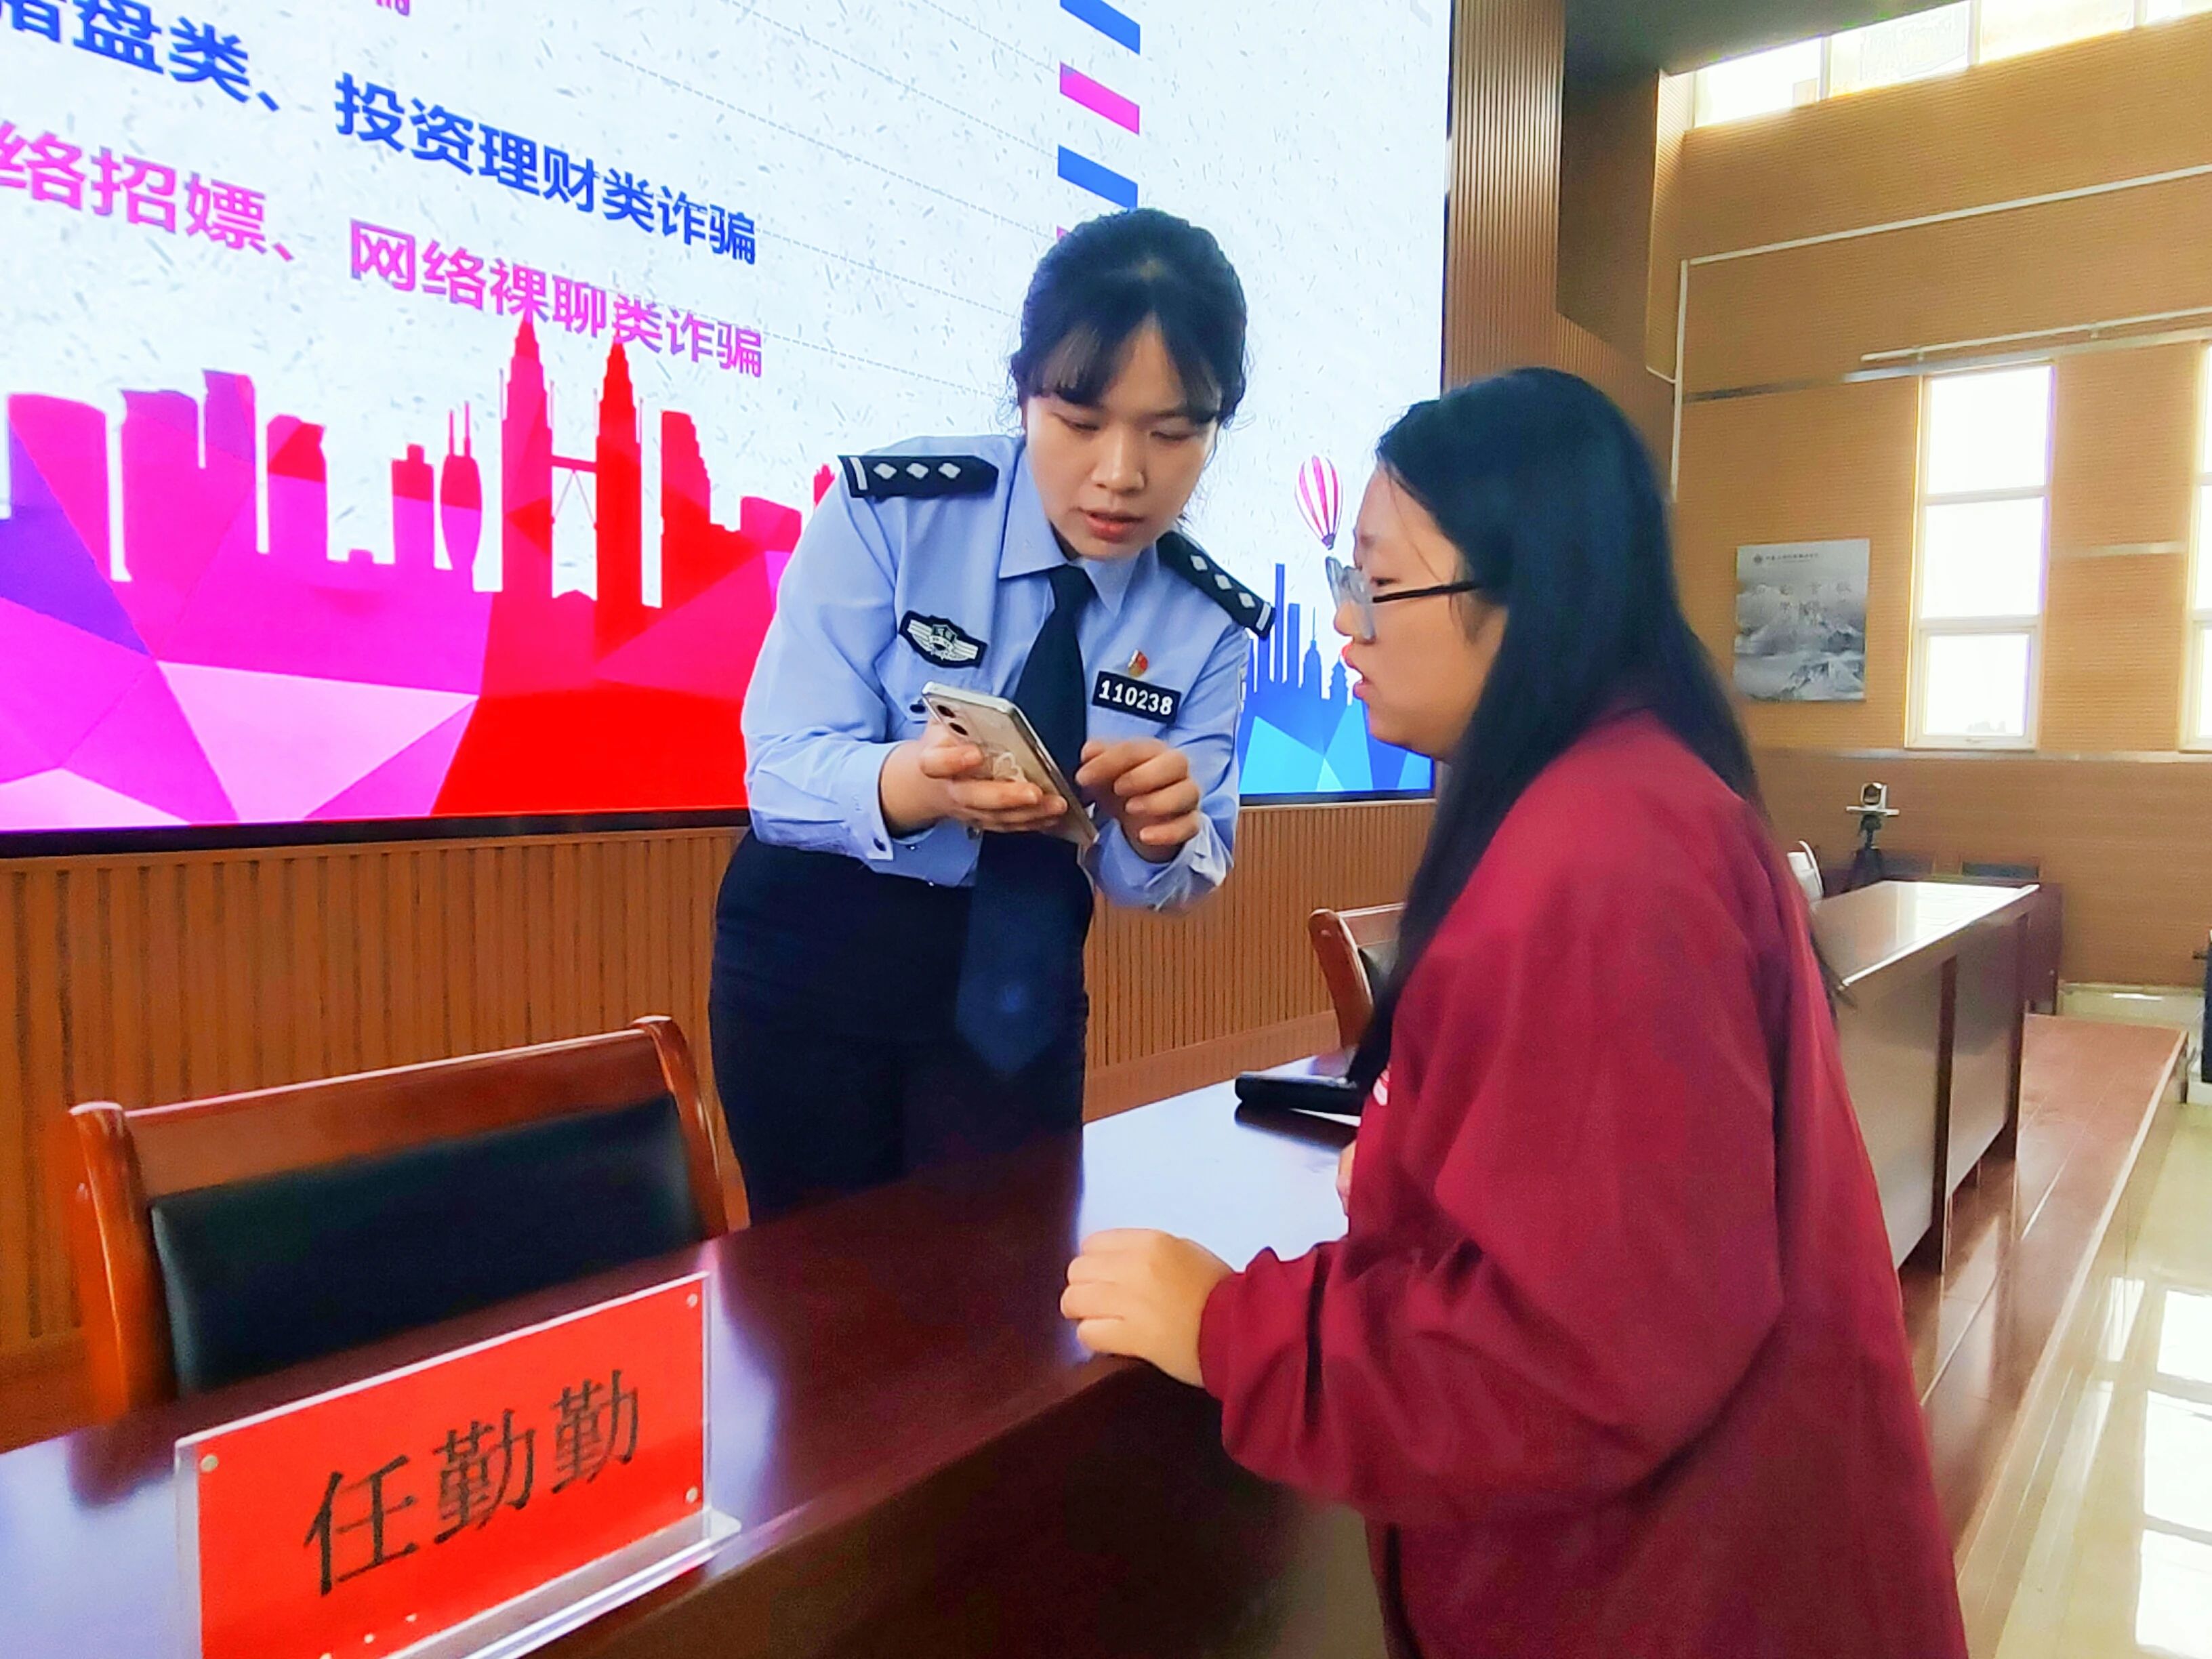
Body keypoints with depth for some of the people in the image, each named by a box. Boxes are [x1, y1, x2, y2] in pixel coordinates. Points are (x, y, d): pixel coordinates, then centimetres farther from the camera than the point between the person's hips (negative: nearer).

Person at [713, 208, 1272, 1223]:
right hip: (814, 965, -1)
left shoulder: (1210, 621, -8)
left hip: (1016, 992, 2)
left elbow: (1167, 880, -6)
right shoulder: (887, 511, -17)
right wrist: (918, 784, -41)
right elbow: (781, 775, -20)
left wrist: (1161, 828, -30)